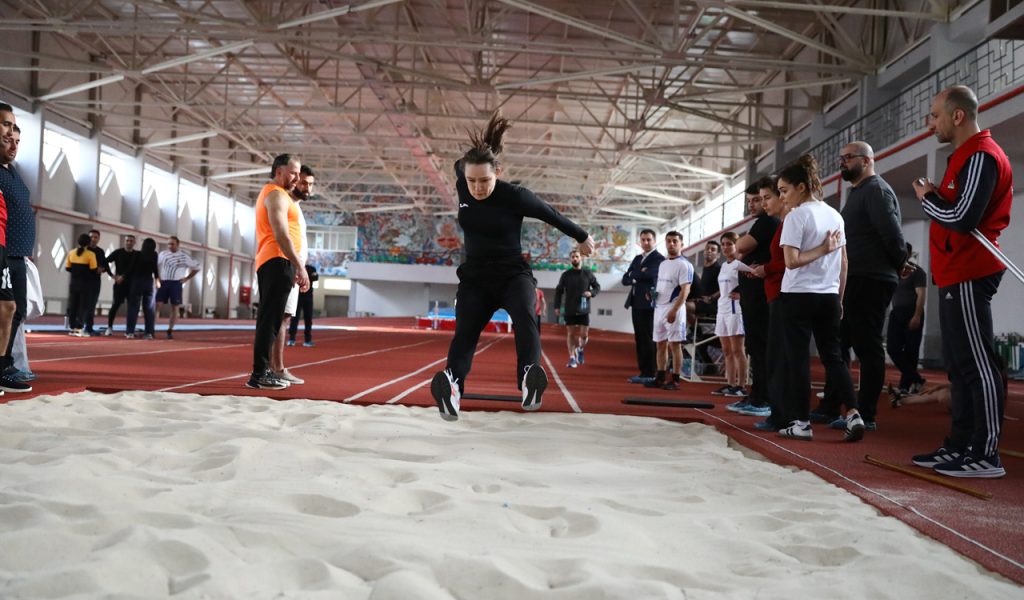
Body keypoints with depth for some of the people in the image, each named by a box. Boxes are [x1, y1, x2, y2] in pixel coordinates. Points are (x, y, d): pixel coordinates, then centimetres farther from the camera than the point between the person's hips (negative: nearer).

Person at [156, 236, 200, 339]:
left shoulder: (184, 256, -1)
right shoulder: (163, 254, 5)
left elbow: (196, 267, 6)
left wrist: (186, 278, 0)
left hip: (176, 284, -1)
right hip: (163, 283, 1)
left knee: (174, 308, 1)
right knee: (157, 305, -5)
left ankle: (170, 330, 9)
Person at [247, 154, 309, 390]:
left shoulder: (269, 193, 25)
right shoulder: (277, 194, -7)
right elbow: (281, 234, -19)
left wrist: (295, 265, 23)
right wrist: (300, 266, -21)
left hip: (268, 262, 11)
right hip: (278, 262, -11)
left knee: (269, 318, 11)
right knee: (270, 319, -12)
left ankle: (262, 371, 15)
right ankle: (260, 374, -13)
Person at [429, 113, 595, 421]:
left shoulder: (514, 196, -16)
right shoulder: (463, 187, -4)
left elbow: (552, 215, 2)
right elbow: (459, 163, 25)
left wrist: (583, 237, 13)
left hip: (512, 274, -3)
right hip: (474, 277, 3)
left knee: (524, 315, -34)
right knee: (464, 332, -22)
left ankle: (529, 378, -55)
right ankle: (452, 386, -45)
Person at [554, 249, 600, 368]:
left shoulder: (588, 273, 3)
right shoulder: (566, 275, 3)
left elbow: (597, 286, 11)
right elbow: (558, 291, 8)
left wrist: (591, 293, -10)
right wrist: (557, 306, 2)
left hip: (583, 309, 0)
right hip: (569, 310, 0)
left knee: (584, 334, -2)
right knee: (570, 333, 1)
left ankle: (580, 349, 29)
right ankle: (572, 358, 7)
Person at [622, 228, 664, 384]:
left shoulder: (659, 258, -5)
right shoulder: (637, 258, 19)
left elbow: (648, 275, -20)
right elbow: (625, 279, 12)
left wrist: (633, 274, -1)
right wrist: (639, 275, -6)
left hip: (648, 303, -8)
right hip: (636, 302, 8)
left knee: (648, 339, -6)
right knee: (639, 339, 9)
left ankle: (650, 374, -2)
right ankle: (643, 372, 14)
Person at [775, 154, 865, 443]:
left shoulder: (797, 215, -9)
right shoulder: (835, 215, 11)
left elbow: (792, 261, -19)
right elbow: (844, 262, 13)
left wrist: (821, 250, -9)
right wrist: (839, 297, 18)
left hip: (799, 295, -6)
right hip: (829, 296, 6)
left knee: (798, 358, 1)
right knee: (833, 356, 10)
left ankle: (801, 423, 4)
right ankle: (853, 414, -3)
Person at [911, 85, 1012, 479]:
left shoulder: (980, 157, -13)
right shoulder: (965, 156, 20)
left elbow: (962, 217, -22)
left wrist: (927, 198, -6)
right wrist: (934, 197, 3)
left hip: (968, 276, -11)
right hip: (956, 275, 11)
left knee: (977, 364, -8)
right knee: (960, 365, 13)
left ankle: (986, 455, -4)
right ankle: (960, 446, 19)